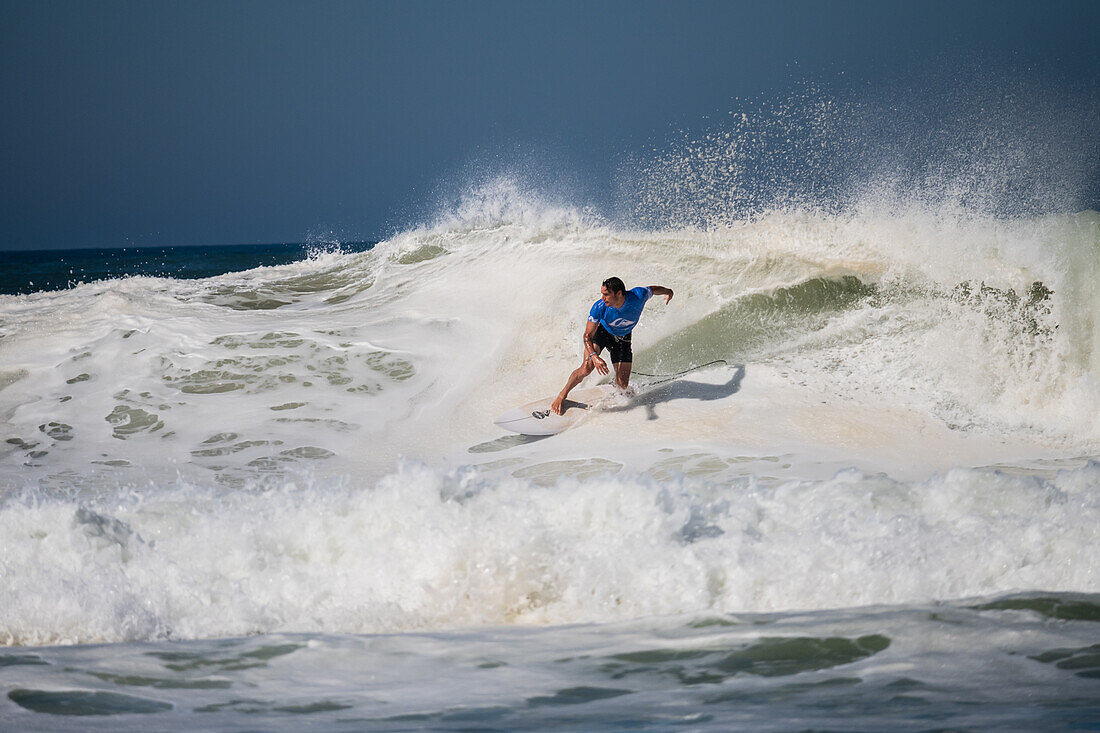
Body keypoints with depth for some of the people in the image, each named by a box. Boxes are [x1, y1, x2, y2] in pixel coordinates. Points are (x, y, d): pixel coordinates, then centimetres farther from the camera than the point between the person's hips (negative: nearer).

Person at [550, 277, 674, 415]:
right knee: (587, 367, -26)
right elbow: (588, 336, -29)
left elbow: (653, 289, -9)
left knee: (622, 384, -6)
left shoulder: (639, 296, -33)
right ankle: (562, 396, -5)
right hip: (601, 331, -2)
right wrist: (594, 356, -43)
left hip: (622, 338, 2)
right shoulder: (599, 308, -34)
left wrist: (668, 292, 5)